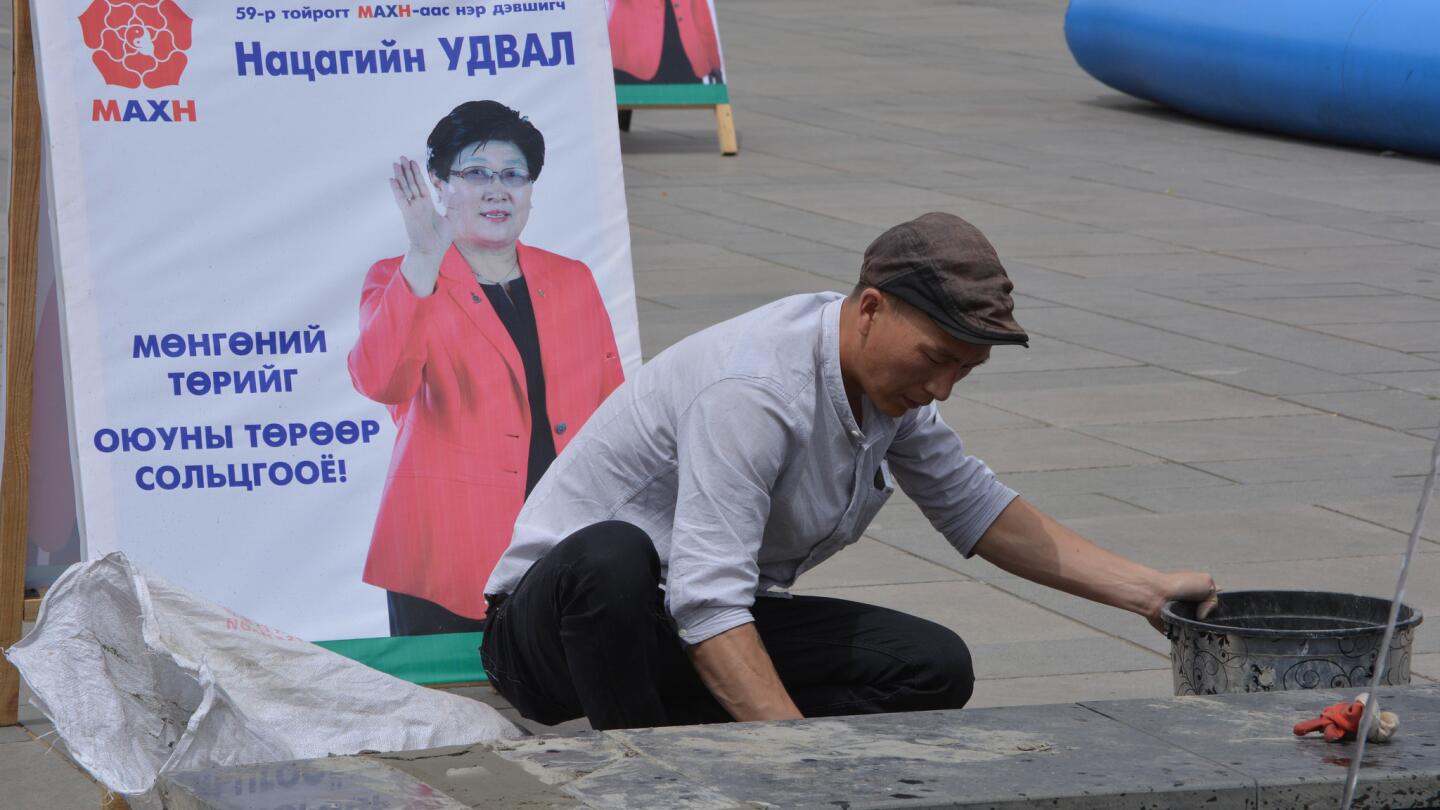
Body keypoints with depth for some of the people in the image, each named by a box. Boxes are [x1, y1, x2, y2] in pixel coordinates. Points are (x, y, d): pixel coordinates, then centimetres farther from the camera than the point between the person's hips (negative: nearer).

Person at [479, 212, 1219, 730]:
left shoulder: (887, 371, -1)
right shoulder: (756, 390, -30)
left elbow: (972, 507, 14)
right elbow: (706, 602, -37)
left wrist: (1144, 589, 8)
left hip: (705, 628, 8)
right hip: (554, 615, -8)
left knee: (933, 669, -9)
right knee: (610, 556, -42)